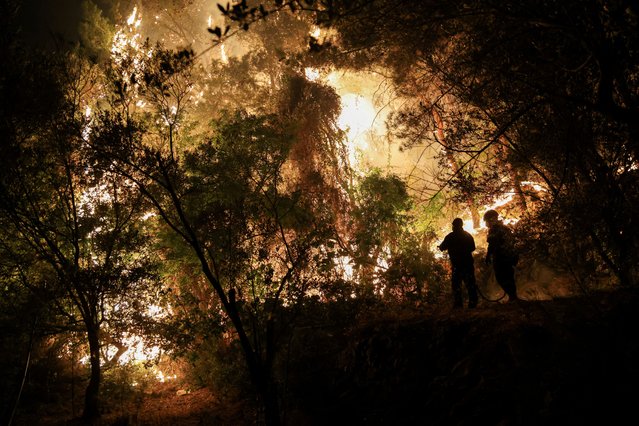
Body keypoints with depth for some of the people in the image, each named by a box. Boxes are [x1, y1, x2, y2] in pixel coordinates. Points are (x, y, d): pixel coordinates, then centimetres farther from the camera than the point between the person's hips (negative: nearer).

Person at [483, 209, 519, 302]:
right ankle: (513, 297, 20)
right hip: (510, 257, 9)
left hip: (500, 258, -9)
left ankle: (512, 296, -10)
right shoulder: (505, 228, 17)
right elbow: (512, 241, 21)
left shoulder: (494, 229, -12)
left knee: (501, 278, -4)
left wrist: (488, 256, -13)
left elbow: (492, 244, -19)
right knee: (509, 278, 16)